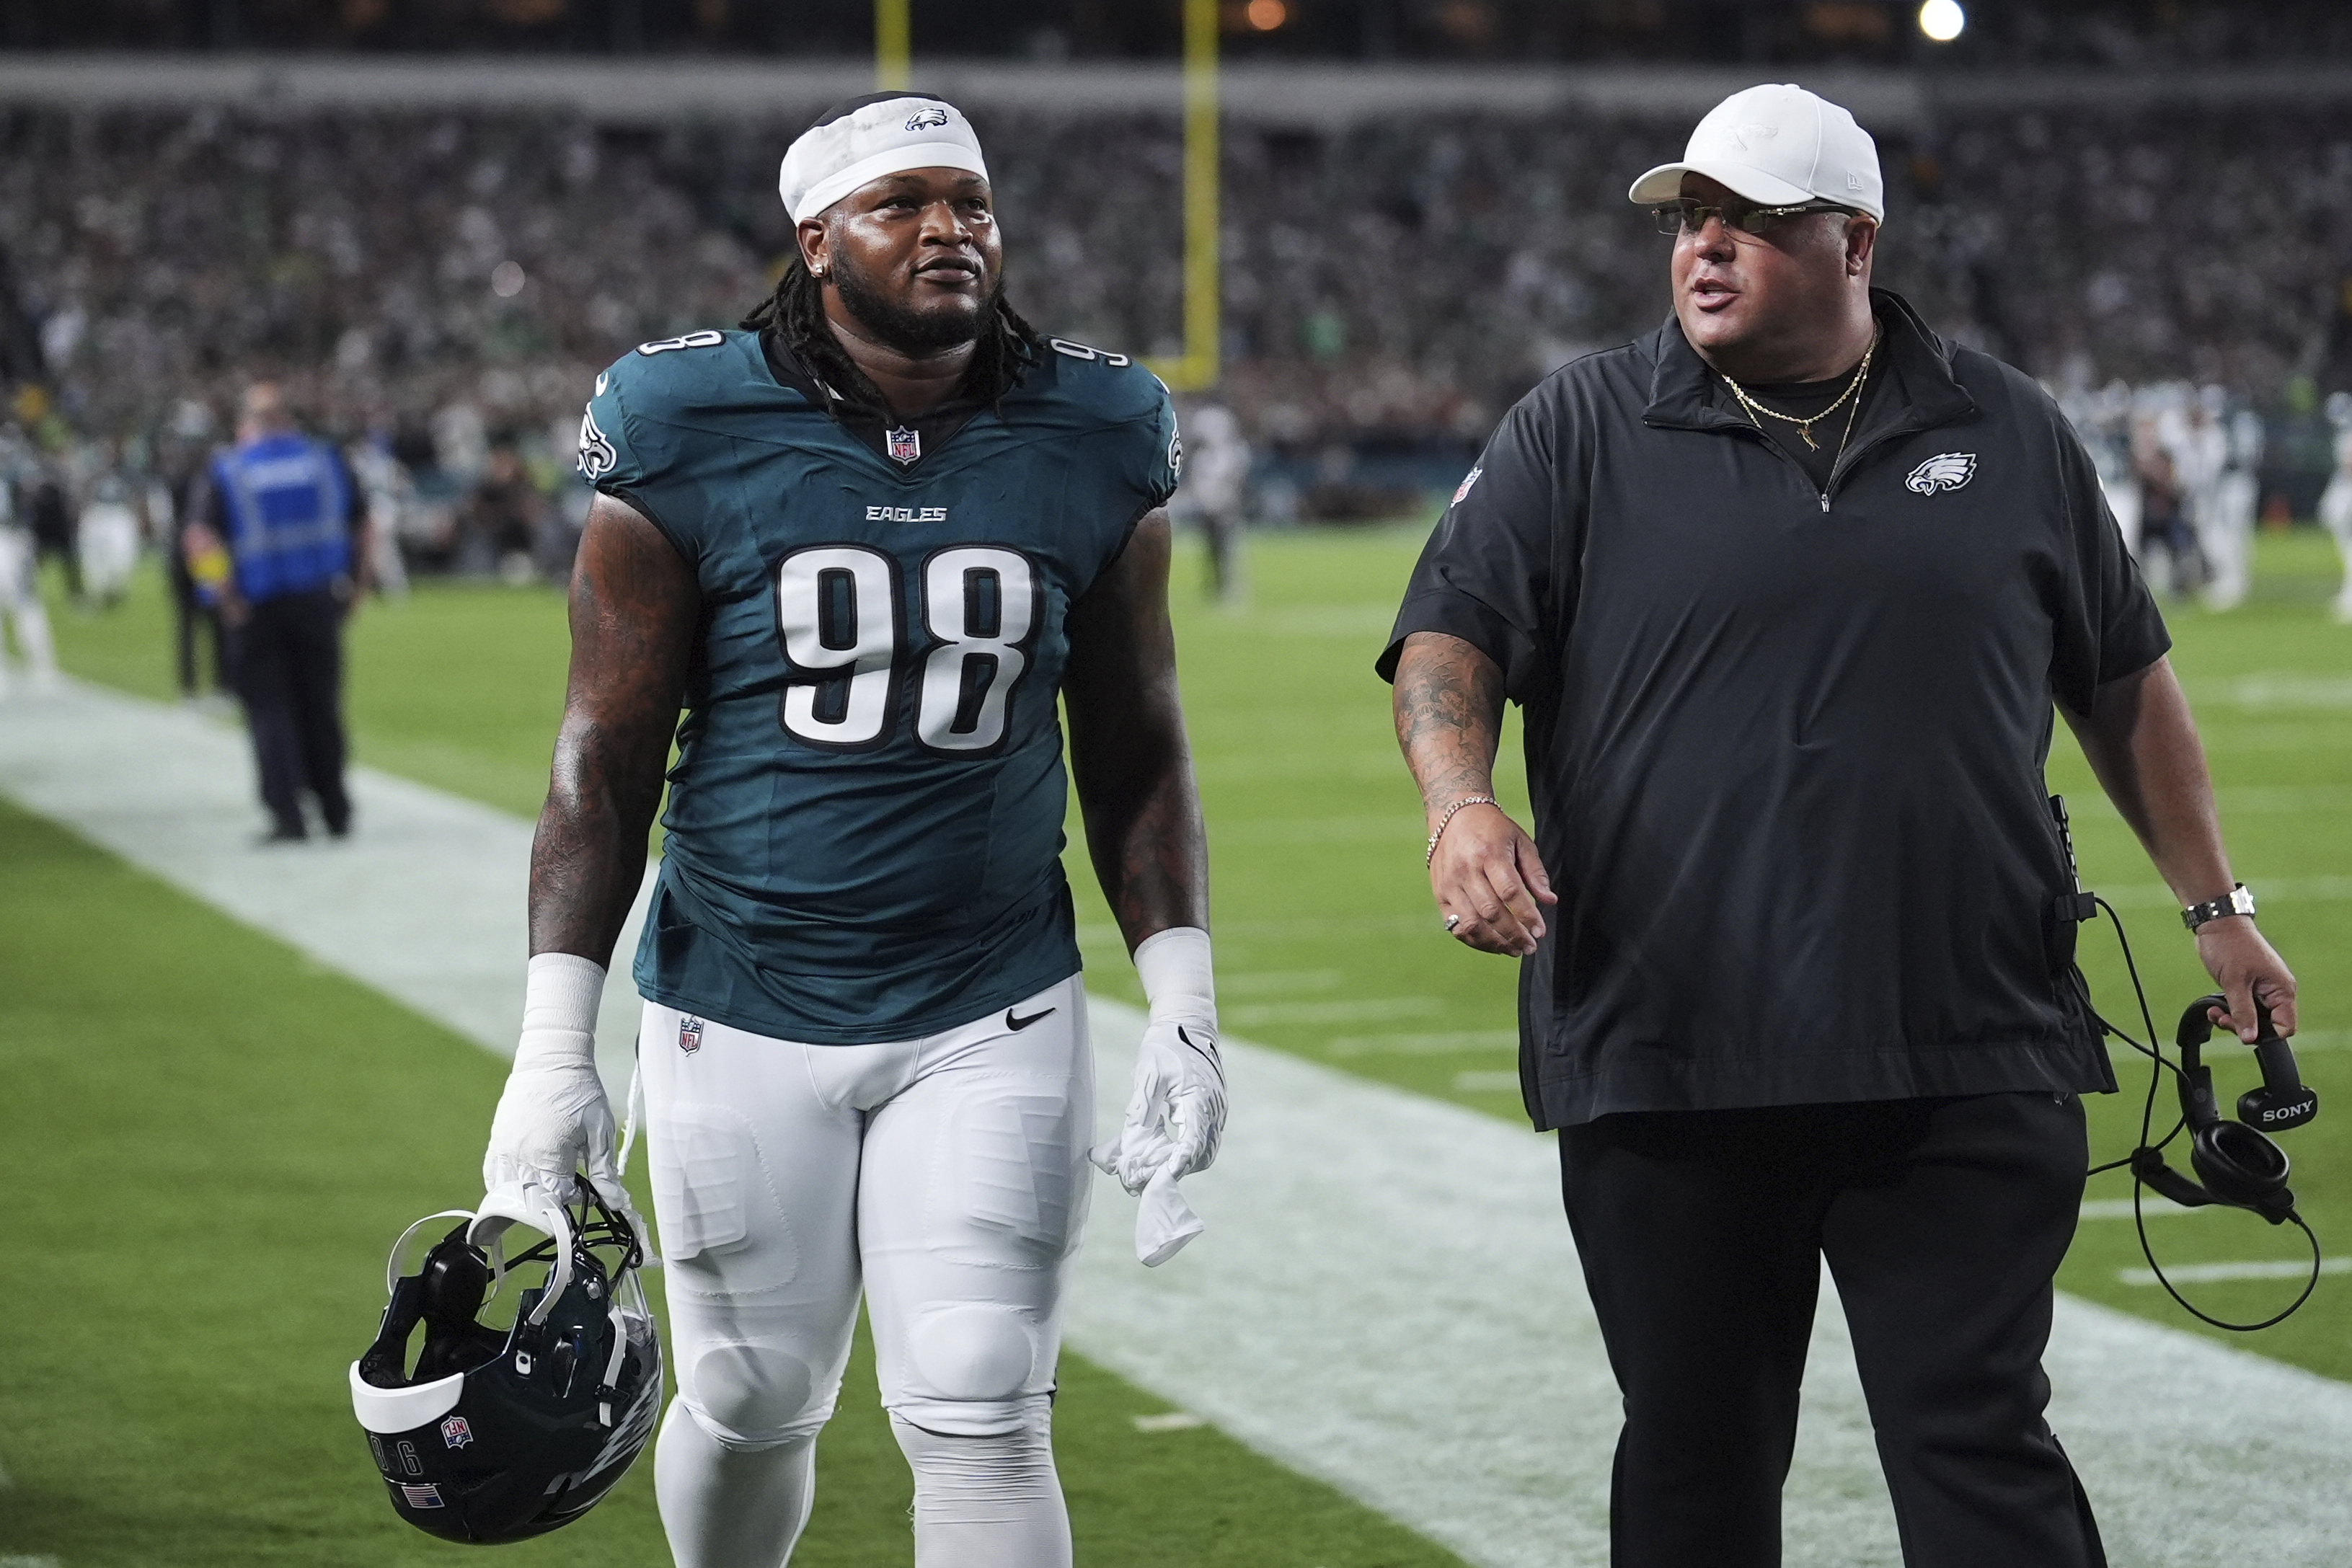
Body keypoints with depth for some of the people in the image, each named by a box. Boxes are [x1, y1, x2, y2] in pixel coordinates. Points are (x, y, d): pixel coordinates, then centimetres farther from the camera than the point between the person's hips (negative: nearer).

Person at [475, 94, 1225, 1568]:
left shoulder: (1095, 447, 0)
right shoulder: (692, 438, -6)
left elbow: (1134, 749, 9)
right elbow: (606, 757, -3)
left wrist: (1185, 1007, 2)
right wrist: (556, 1047, -7)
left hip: (994, 1020, 1)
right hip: (744, 1018, -1)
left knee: (982, 1422, -5)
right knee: (751, 1404, 11)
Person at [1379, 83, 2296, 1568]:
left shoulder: (2008, 432, 9)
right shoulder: (1580, 430, 4)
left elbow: (2124, 681, 17)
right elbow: (1453, 633, -1)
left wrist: (2216, 904, 16)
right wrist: (1461, 800, -21)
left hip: (1968, 1069, 0)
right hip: (1664, 1069, 0)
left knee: (1980, 1449, -1)